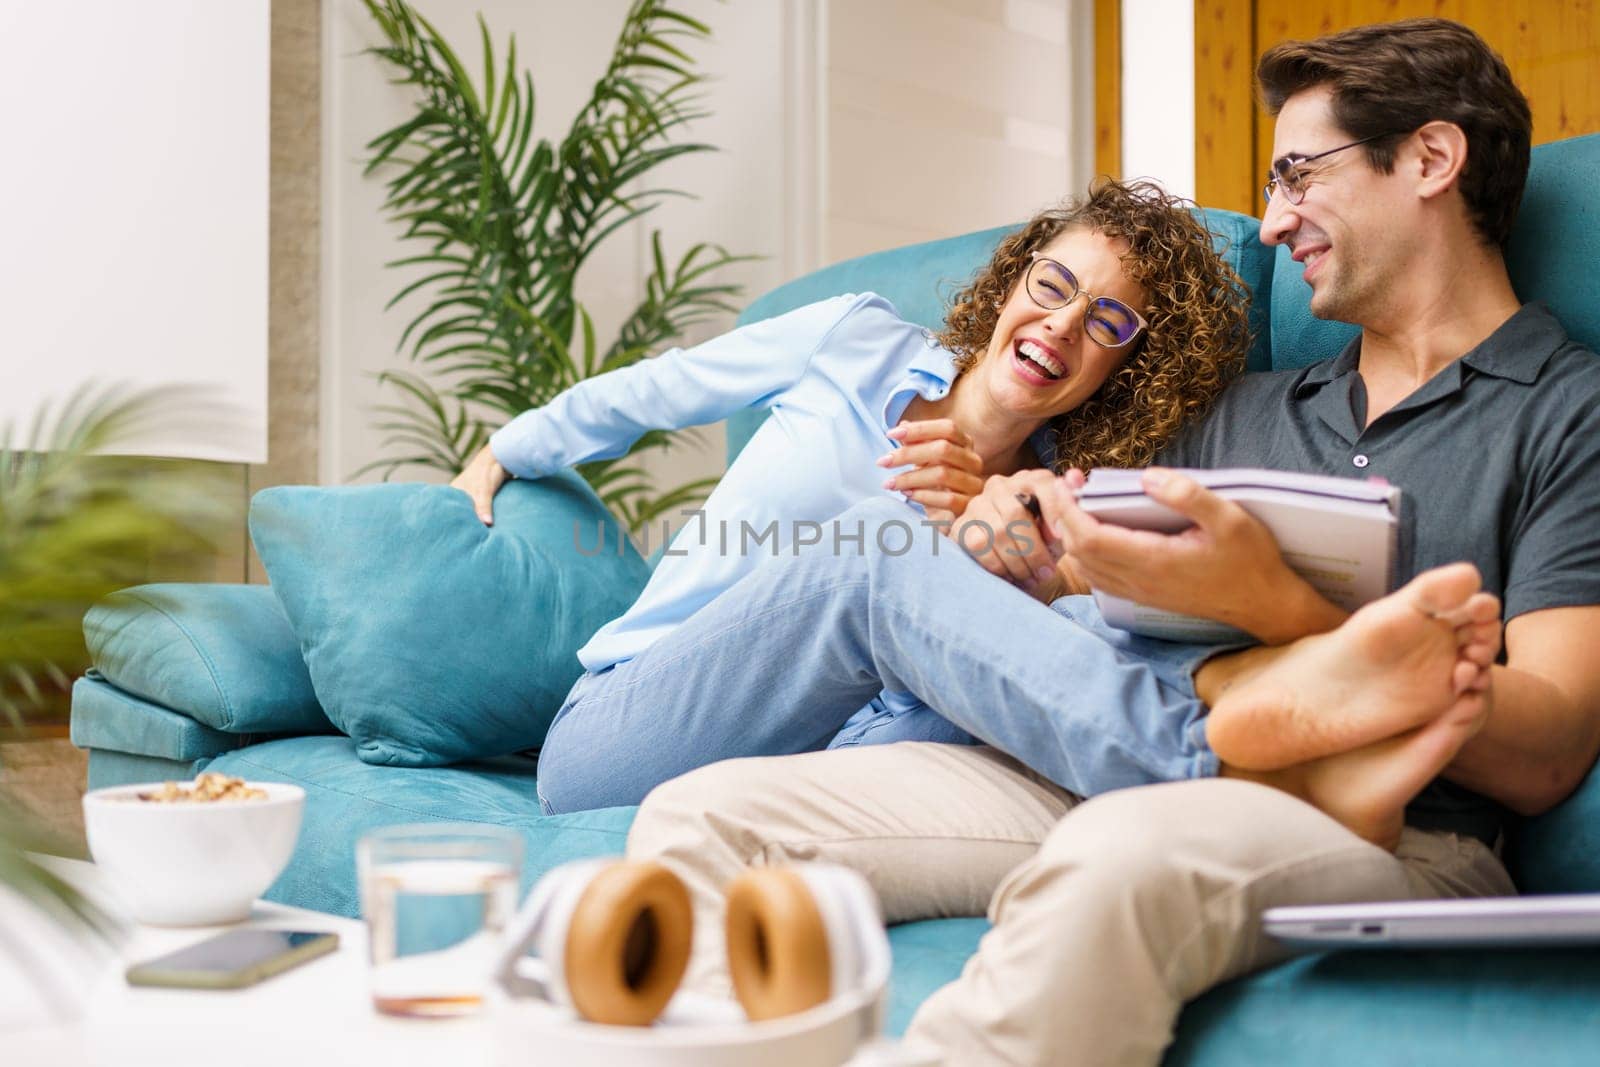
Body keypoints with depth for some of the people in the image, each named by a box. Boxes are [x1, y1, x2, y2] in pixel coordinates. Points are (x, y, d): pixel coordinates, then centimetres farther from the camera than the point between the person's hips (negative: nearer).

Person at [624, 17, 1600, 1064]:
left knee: (1117, 854, -42)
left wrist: (1272, 605, -17)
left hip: (1392, 834, -6)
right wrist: (1013, 561, 2)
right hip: (1102, 780, 6)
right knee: (703, 814, -11)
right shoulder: (1243, 411, 27)